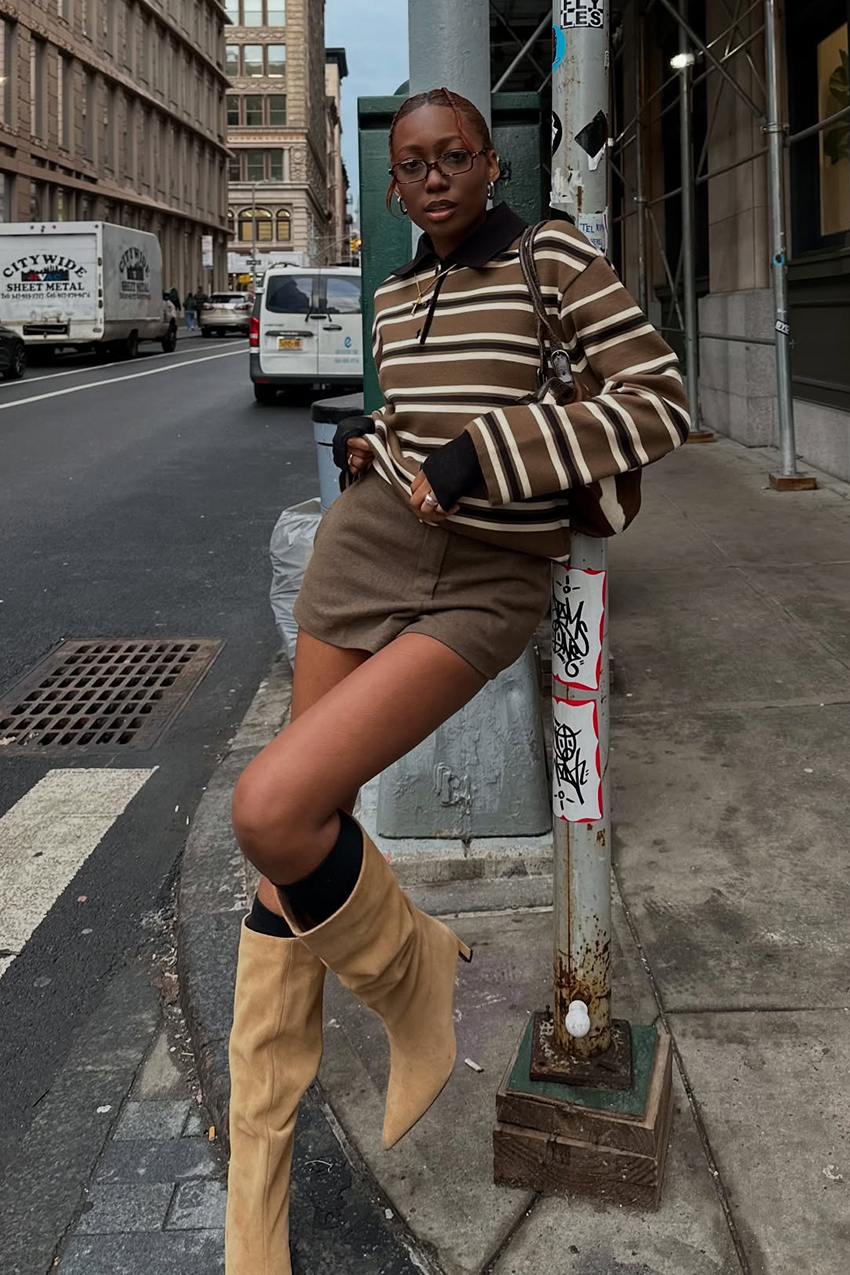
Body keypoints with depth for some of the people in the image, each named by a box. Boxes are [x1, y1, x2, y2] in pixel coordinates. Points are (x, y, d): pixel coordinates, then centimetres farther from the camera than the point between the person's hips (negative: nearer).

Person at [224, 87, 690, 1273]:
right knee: (293, 853, 1)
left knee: (271, 810, -24)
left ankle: (418, 983, 8)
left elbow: (659, 405, -10)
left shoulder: (555, 254, -1)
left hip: (485, 585, -6)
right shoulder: (395, 293, 17)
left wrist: (476, 461, -16)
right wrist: (375, 450, 10)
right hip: (366, 545, 6)